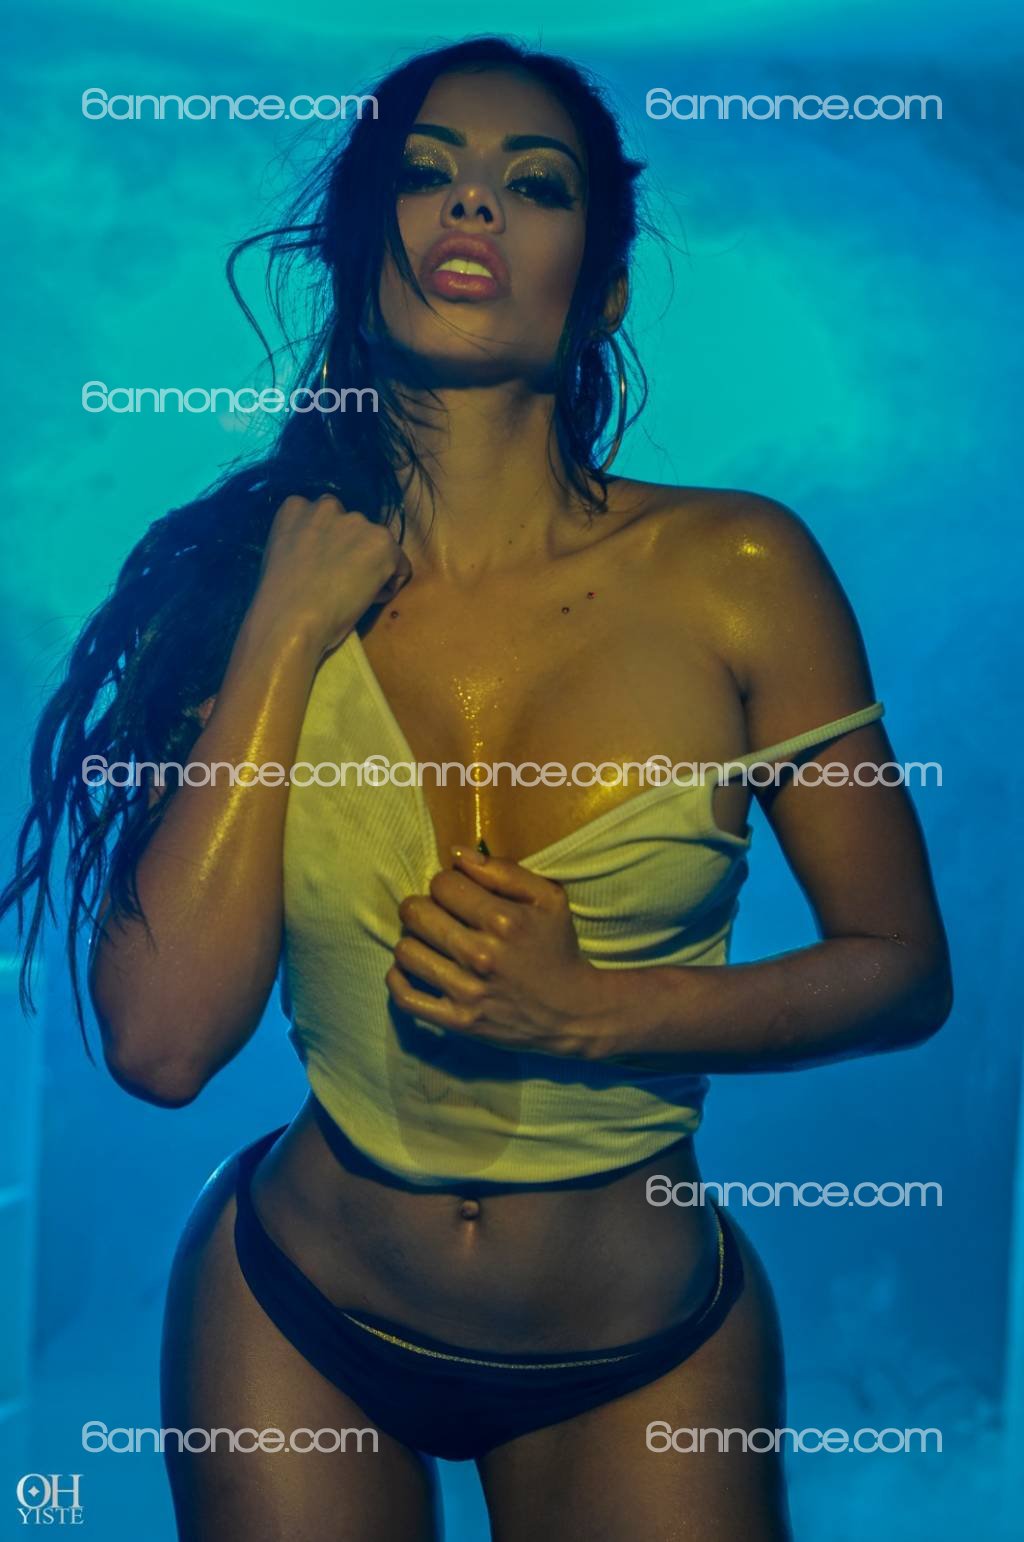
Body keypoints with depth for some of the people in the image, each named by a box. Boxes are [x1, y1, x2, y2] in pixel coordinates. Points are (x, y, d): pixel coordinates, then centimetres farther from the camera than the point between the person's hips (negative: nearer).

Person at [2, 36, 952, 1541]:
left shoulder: (737, 571, -13)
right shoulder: (257, 580, -9)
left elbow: (903, 965, -7)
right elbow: (161, 1043, -18)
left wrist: (592, 1012, -20)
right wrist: (284, 642, -20)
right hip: (299, 1322, 1)